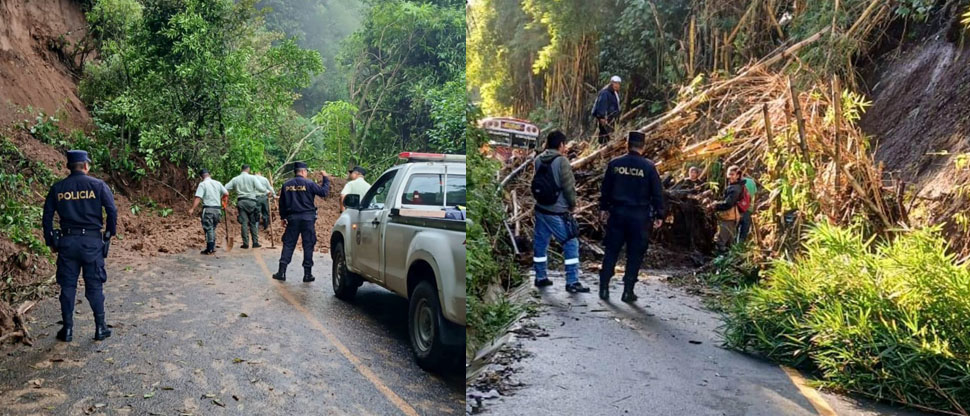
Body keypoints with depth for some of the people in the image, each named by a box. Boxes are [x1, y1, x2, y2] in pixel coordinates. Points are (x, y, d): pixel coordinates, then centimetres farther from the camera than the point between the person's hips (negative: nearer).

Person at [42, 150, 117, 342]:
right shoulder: (98, 185, -4)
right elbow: (112, 211, -8)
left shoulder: (57, 188, 4)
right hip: (92, 241, -2)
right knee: (94, 286, 6)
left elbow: (47, 217, 6)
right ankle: (100, 328, 11)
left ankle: (67, 329, 16)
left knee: (67, 286, 11)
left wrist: (51, 242, 15)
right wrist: (110, 234, 5)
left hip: (67, 241, 2)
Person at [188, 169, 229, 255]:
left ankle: (209, 249, -1)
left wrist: (192, 209, -17)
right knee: (213, 229, 15)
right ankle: (213, 248, 16)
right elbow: (226, 193, 9)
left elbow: (198, 198, -15)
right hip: (217, 209, 5)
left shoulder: (202, 184, -6)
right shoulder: (218, 183, 8)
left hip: (208, 209, -5)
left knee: (209, 229, -1)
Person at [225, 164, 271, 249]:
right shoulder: (252, 177, -3)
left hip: (241, 201, 2)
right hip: (251, 201, -2)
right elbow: (260, 188, -11)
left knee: (244, 223, 4)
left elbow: (225, 188, 6)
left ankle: (245, 243, 2)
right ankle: (255, 242, 5)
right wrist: (267, 191, 4)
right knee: (253, 223, 5)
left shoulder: (235, 179, 7)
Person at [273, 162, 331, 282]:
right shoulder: (309, 183, -8)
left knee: (288, 244, 9)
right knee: (308, 245, 3)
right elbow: (323, 192, -5)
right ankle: (307, 274, 5)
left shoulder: (286, 185, 6)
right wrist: (325, 179, 7)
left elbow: (282, 203, 10)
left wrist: (283, 217, 18)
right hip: (307, 218, -3)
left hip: (292, 218, 3)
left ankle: (282, 272, 6)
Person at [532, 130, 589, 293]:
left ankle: (540, 277, 26)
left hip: (540, 209, 7)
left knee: (540, 243, 15)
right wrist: (572, 204, 0)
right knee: (571, 244, 3)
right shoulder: (561, 161, -16)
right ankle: (572, 282, 3)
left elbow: (537, 183, 6)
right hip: (558, 213, -6)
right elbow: (569, 187, -13)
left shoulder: (538, 160, 0)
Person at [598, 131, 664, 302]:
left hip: (617, 213, 2)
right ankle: (628, 291, 8)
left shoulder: (614, 164, 0)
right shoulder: (649, 167, -6)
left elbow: (605, 189, 7)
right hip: (639, 216, -2)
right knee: (635, 254, 7)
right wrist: (659, 215, 5)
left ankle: (604, 288, 11)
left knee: (611, 251, 11)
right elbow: (657, 193, -3)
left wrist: (604, 208, 19)